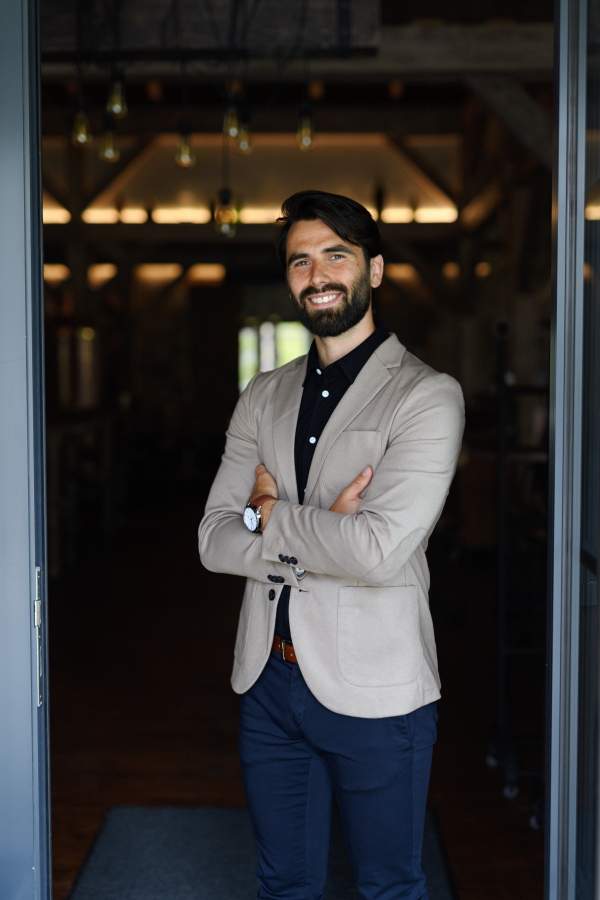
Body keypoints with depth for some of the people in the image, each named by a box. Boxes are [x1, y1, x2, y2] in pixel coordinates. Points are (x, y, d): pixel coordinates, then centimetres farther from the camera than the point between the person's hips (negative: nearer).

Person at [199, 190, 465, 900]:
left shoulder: (427, 396, -10)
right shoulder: (263, 397, 8)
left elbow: (379, 549, -23)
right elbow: (215, 541, 0)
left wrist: (271, 514, -8)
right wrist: (320, 531, -15)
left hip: (375, 691, -5)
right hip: (268, 682, 5)